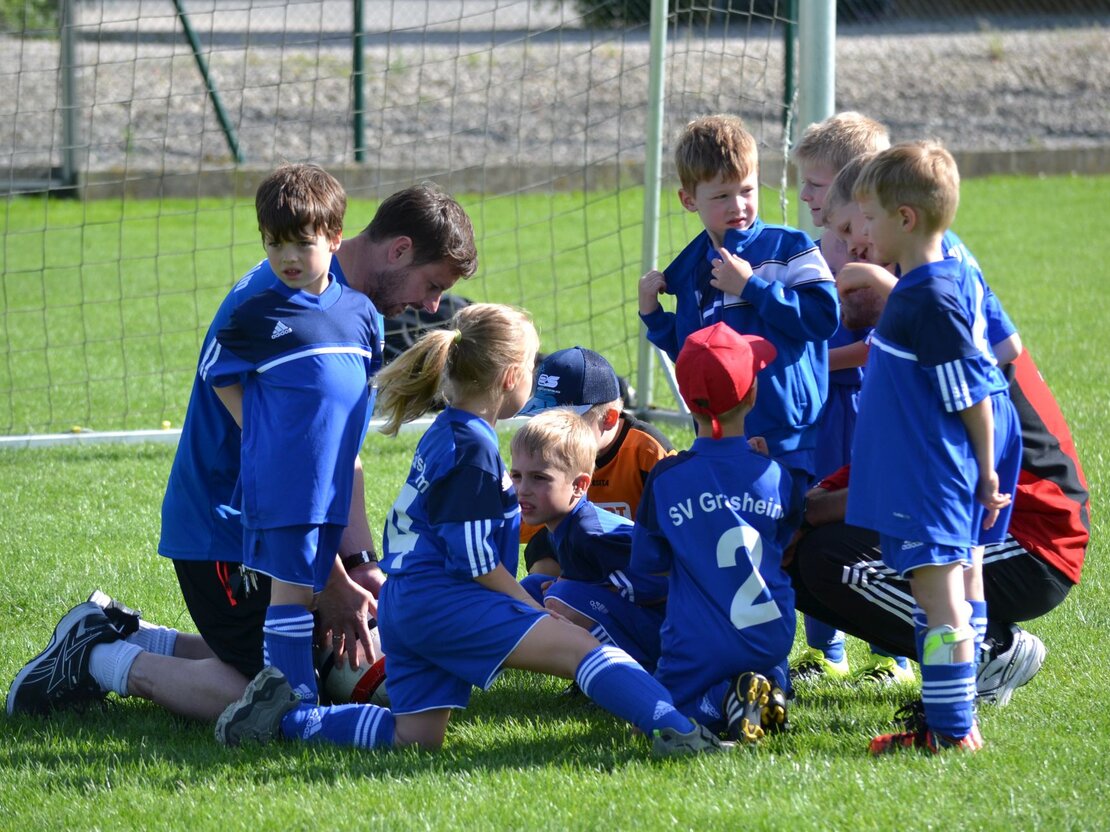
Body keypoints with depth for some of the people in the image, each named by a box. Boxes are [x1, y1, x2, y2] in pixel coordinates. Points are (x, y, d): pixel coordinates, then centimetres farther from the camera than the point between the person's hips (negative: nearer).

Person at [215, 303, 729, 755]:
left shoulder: (443, 434, 19)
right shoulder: (471, 448, -10)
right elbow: (478, 564, -13)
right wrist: (538, 613, -2)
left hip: (403, 604, 10)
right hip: (442, 599, -10)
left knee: (415, 738, 10)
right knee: (581, 647, -20)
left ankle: (283, 713, 6)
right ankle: (673, 729, -39)